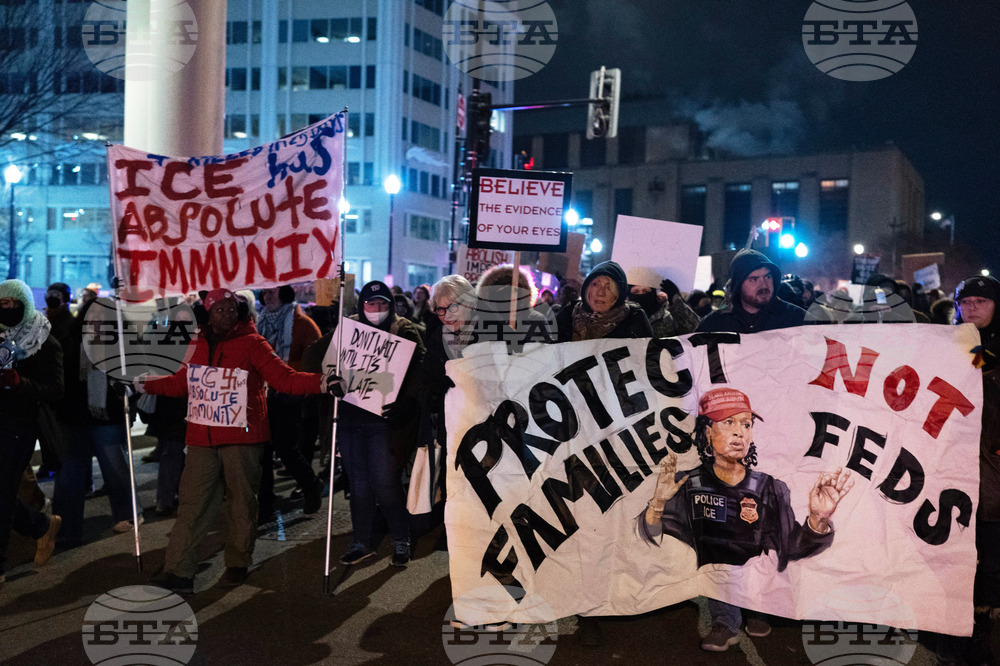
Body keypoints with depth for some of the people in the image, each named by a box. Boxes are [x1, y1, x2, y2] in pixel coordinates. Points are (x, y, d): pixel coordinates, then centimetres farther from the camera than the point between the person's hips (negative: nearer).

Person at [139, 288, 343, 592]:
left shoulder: (252, 343, -1)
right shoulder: (202, 346, 16)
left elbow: (284, 378, -12)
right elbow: (181, 383, 29)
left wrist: (320, 383, -27)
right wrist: (145, 385, 29)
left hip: (242, 436, -4)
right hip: (203, 438, 4)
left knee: (241, 502, 5)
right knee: (192, 503, 3)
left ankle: (238, 564, 21)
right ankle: (178, 571, 8)